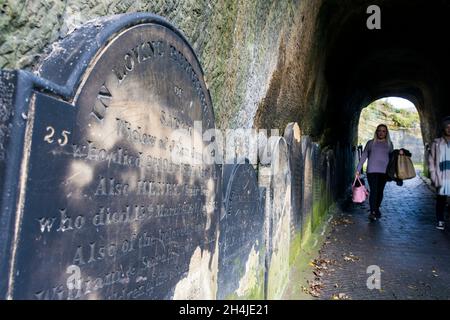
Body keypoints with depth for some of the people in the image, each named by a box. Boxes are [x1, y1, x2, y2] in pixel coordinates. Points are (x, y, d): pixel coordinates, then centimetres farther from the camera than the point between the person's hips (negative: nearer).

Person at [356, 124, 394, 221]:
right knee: (373, 191, -10)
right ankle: (373, 212, -11)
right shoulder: (370, 143, 8)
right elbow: (363, 156, 7)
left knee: (380, 191, 7)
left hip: (384, 171, 2)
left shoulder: (389, 144, 13)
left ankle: (377, 209, 21)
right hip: (372, 170, -2)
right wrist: (358, 169, 2)